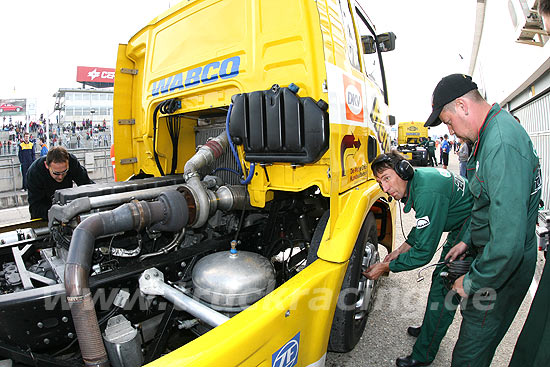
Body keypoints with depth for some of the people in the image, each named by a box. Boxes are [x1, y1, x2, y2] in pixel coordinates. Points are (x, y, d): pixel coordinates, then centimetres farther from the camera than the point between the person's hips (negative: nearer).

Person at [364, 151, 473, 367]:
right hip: (460, 224, 10)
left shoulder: (427, 193, -34)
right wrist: (402, 249, 5)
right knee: (441, 278, 19)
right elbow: (424, 223, 12)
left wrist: (385, 266, -20)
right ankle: (430, 328, 39)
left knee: (444, 287, -7)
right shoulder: (415, 178, -4)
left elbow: (424, 253, -29)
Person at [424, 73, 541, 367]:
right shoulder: (493, 131, 5)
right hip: (491, 252, 10)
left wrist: (472, 282, -20)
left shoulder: (502, 145, -30)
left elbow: (508, 242, -33)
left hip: (504, 267, -9)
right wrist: (468, 241, 16)